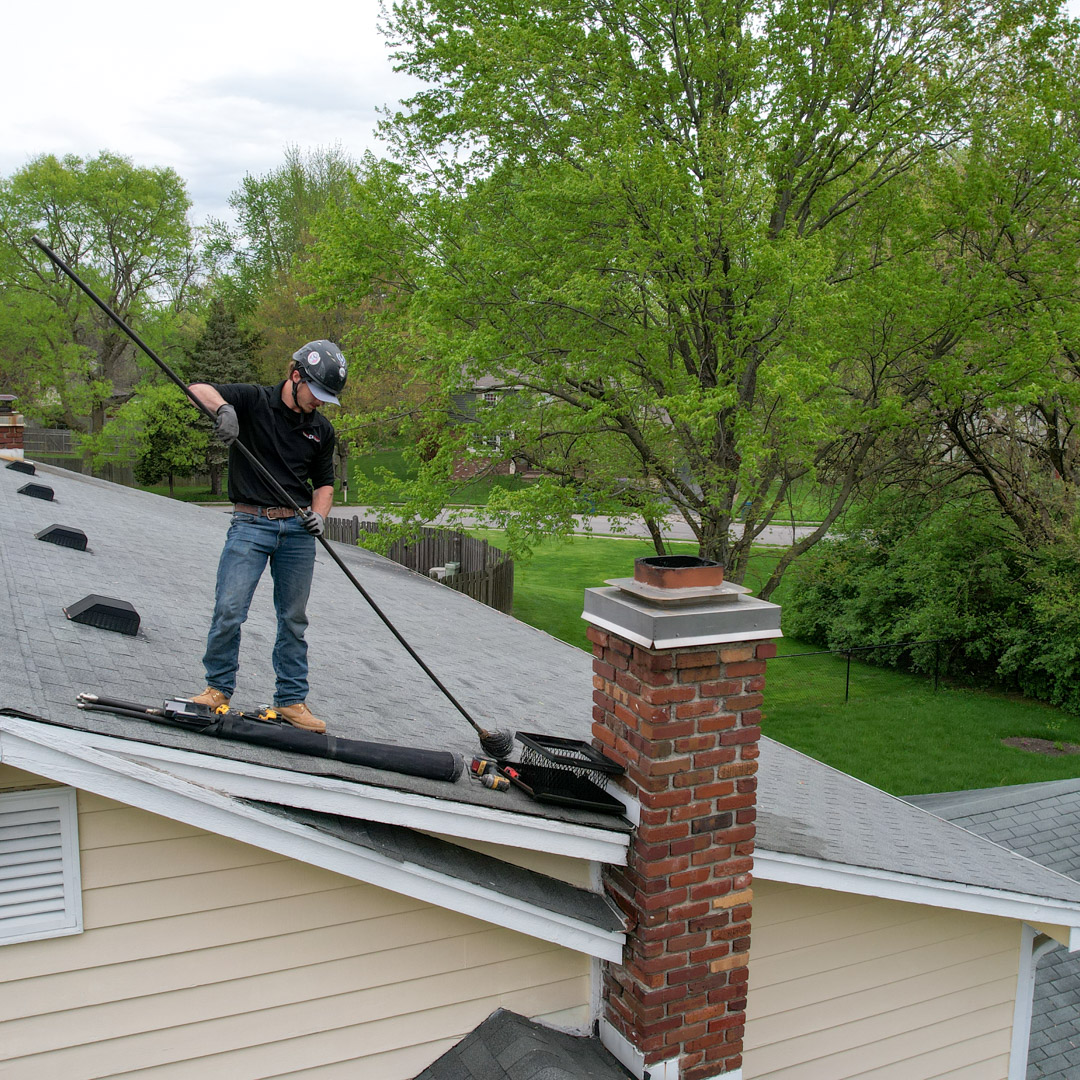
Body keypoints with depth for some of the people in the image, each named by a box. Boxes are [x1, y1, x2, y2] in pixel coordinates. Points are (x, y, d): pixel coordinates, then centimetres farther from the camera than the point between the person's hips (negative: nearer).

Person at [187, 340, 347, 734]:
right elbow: (197, 389, -10)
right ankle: (218, 687, 11)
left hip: (297, 529, 4)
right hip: (251, 524, -3)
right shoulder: (253, 401, -1)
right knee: (229, 610, -9)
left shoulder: (322, 429, 11)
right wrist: (222, 406, -32)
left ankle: (291, 700, 17)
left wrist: (319, 514, -1)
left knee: (294, 618, 7)